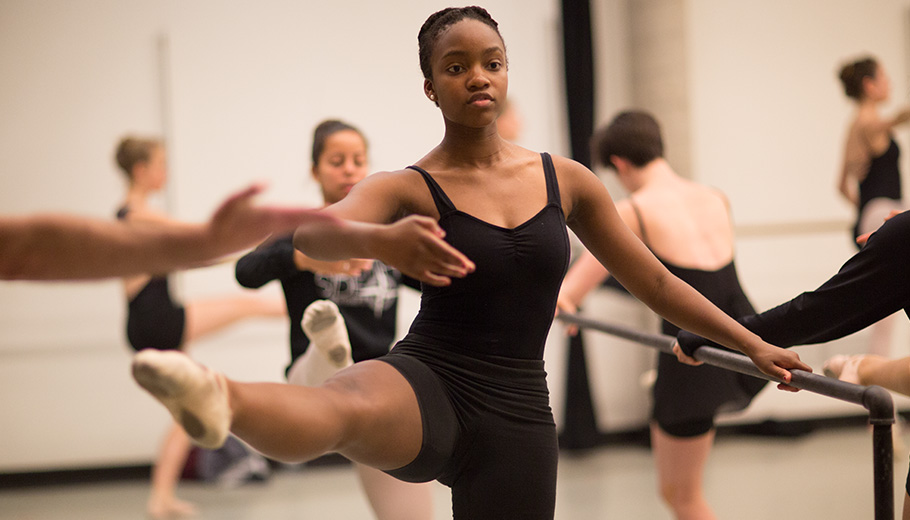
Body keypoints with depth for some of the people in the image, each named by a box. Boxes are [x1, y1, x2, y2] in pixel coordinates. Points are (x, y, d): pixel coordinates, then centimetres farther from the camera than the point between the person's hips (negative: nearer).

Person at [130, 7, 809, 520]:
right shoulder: (407, 188, -1)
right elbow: (314, 233, -24)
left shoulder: (566, 180, 9)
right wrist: (381, 241, -47)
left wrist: (755, 346, 21)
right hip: (428, 388, -4)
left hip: (517, 416, 4)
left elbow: (655, 280, 18)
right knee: (349, 402, -40)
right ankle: (222, 402, -73)